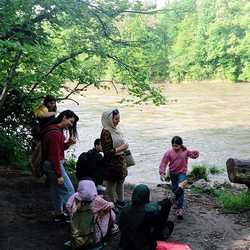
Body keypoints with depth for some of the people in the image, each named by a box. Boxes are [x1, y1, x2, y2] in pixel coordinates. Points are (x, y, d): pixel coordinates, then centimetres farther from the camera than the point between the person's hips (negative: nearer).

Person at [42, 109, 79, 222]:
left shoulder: (57, 130, 10)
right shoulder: (55, 133, -22)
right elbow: (55, 155, -25)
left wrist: (68, 143, -2)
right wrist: (59, 175, -23)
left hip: (49, 165, 10)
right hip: (54, 165, -10)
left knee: (57, 189, 17)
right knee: (68, 190, -5)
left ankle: (59, 214, 27)